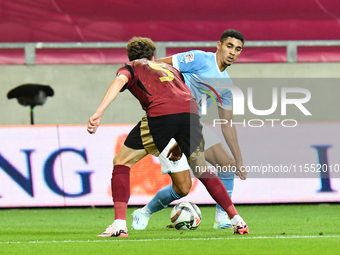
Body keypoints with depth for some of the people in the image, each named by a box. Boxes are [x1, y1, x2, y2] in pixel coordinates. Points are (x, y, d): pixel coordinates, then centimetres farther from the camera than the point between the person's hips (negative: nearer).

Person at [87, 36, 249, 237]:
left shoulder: (130, 68, 25)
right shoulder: (169, 68, 40)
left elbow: (120, 81, 1)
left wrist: (98, 114, -11)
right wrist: (181, 144, 40)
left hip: (160, 112, -4)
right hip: (190, 111, 4)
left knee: (122, 162, 10)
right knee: (202, 168, 25)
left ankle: (120, 225, -3)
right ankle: (237, 220, 24)